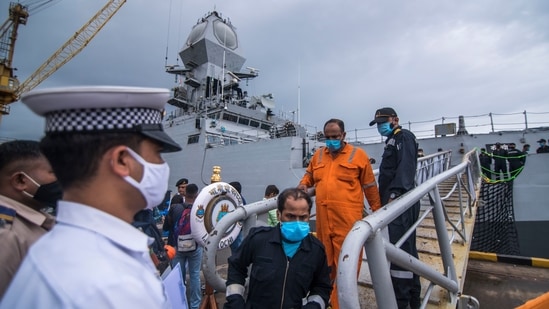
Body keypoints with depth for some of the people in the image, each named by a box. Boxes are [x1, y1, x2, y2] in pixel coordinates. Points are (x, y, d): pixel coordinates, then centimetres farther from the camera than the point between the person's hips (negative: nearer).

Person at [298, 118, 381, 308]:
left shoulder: (358, 155, 1)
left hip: (348, 219, -4)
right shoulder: (318, 155, 12)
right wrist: (303, 184, 5)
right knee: (325, 259, 17)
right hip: (323, 218, 4)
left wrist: (377, 210, 11)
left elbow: (370, 186, 6)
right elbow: (309, 174, 27)